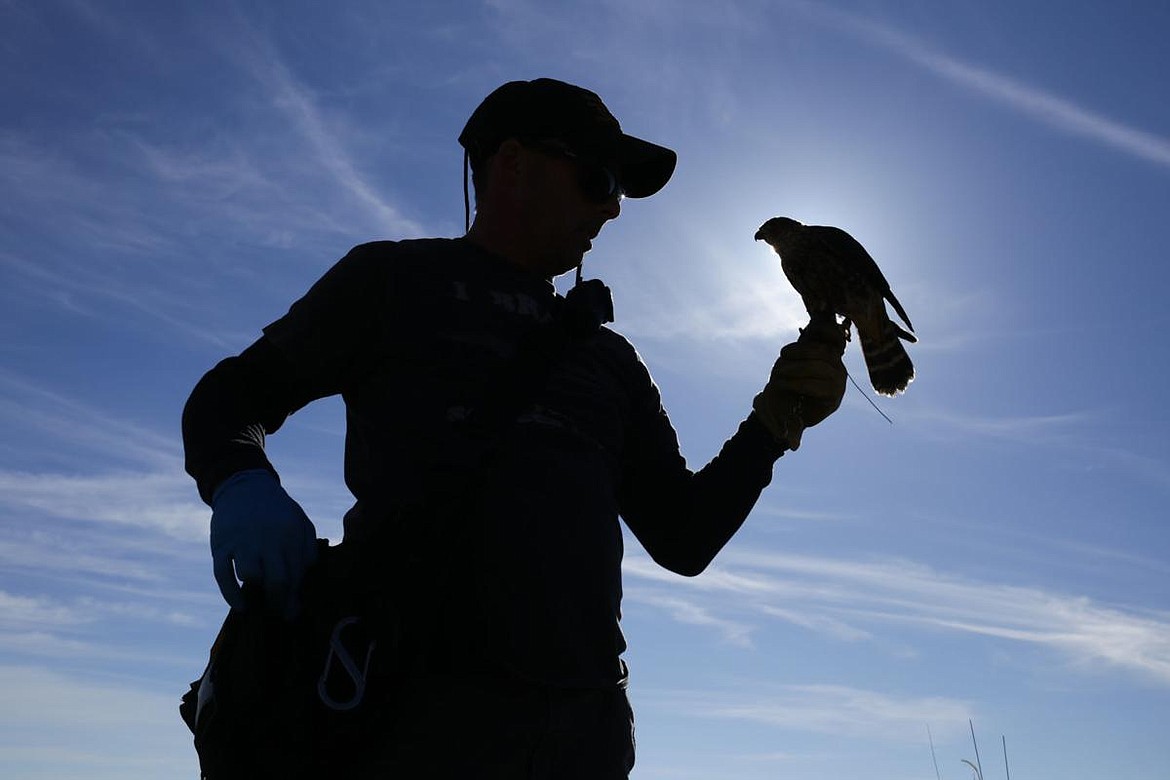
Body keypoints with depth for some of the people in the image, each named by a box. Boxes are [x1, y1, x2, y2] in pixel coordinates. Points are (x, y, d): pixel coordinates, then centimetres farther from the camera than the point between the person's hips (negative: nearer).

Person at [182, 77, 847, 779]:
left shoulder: (609, 358, 19)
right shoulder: (395, 280, 8)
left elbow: (683, 539, 16)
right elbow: (231, 396, 9)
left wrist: (774, 423, 2)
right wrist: (242, 488, -14)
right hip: (417, 706, -4)